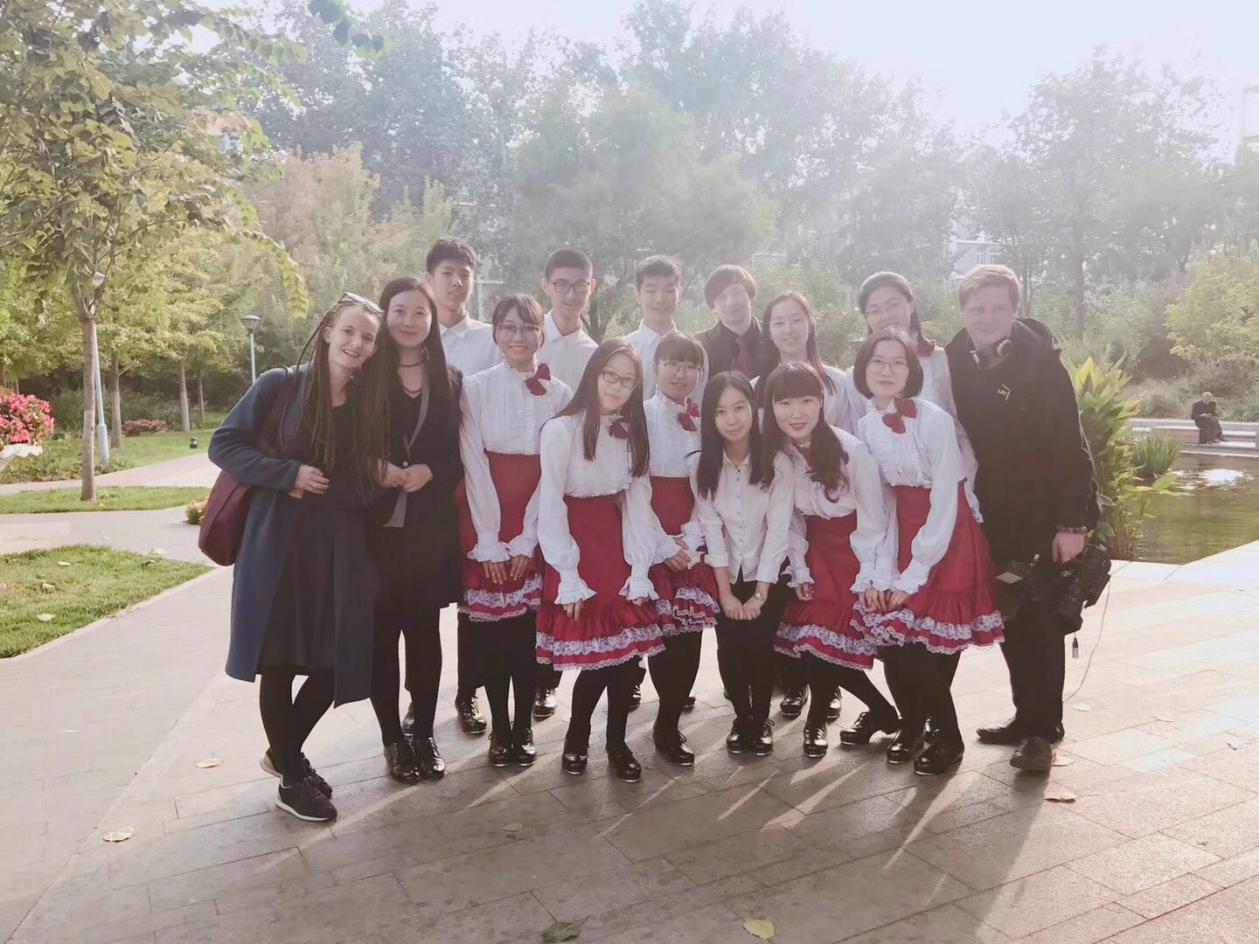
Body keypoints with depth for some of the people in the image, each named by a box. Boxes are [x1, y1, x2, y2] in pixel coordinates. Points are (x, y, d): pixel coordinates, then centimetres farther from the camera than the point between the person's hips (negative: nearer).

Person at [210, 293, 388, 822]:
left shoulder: (371, 402, 8)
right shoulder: (279, 387, -2)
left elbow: (367, 486, 10)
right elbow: (223, 445, -3)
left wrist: (323, 491, -7)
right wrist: (288, 474, -14)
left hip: (341, 551, 4)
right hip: (279, 544, -3)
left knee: (332, 663, 5)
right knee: (279, 662, 4)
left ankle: (284, 752, 32)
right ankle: (291, 779, 23)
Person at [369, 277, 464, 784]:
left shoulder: (449, 381, 9)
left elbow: (459, 455, 8)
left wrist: (429, 471, -10)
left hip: (430, 528, 2)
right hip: (378, 527, -2)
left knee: (424, 632, 7)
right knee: (382, 634, 3)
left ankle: (424, 734, 22)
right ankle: (393, 738, 18)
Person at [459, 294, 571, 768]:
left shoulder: (560, 394, 2)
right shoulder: (475, 388, -2)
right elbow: (474, 466, -6)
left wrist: (525, 540, -7)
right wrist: (489, 543, -10)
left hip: (537, 527, 1)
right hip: (485, 526, -1)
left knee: (529, 628, 3)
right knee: (489, 629, 3)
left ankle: (523, 727, 19)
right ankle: (499, 727, 19)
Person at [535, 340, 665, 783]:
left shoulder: (633, 433, 7)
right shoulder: (561, 429, -12)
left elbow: (638, 503, 3)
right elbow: (551, 507, -12)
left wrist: (640, 572, -5)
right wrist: (568, 578, -14)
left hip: (618, 548, 5)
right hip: (574, 548, -5)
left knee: (628, 647, 1)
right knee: (597, 651, -4)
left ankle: (616, 742, 20)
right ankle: (576, 738, 22)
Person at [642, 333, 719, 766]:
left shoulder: (706, 421, 9)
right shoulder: (640, 416, -4)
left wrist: (690, 539, -8)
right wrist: (662, 545, -12)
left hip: (692, 541, 4)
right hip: (651, 540, -4)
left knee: (691, 633, 2)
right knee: (663, 631, -3)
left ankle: (668, 724, 18)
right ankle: (669, 726, 15)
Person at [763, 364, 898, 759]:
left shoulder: (850, 450, -22)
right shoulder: (775, 453, -8)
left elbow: (872, 519, -15)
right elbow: (791, 520, 0)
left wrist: (867, 579, -14)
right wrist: (800, 572, -5)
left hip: (856, 552, -4)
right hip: (815, 552, 5)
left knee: (831, 640, -9)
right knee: (808, 640, -4)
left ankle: (817, 720, 21)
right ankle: (883, 711, 19)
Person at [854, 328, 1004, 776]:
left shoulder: (934, 419, -17)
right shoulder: (866, 425, 0)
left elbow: (945, 503, -16)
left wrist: (914, 575, -14)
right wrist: (880, 574, -8)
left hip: (946, 536, -5)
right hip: (901, 533, 5)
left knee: (928, 648, -5)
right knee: (891, 637, 0)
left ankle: (948, 738, 20)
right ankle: (912, 726, 25)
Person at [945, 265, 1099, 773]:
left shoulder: (1041, 362, -12)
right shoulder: (954, 364, 0)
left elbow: (1069, 446, -14)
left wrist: (1073, 521, -18)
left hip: (1043, 517, -4)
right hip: (991, 518, 4)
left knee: (1041, 624, 1)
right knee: (1011, 622, 11)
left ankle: (1042, 730, 10)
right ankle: (1028, 716, 24)